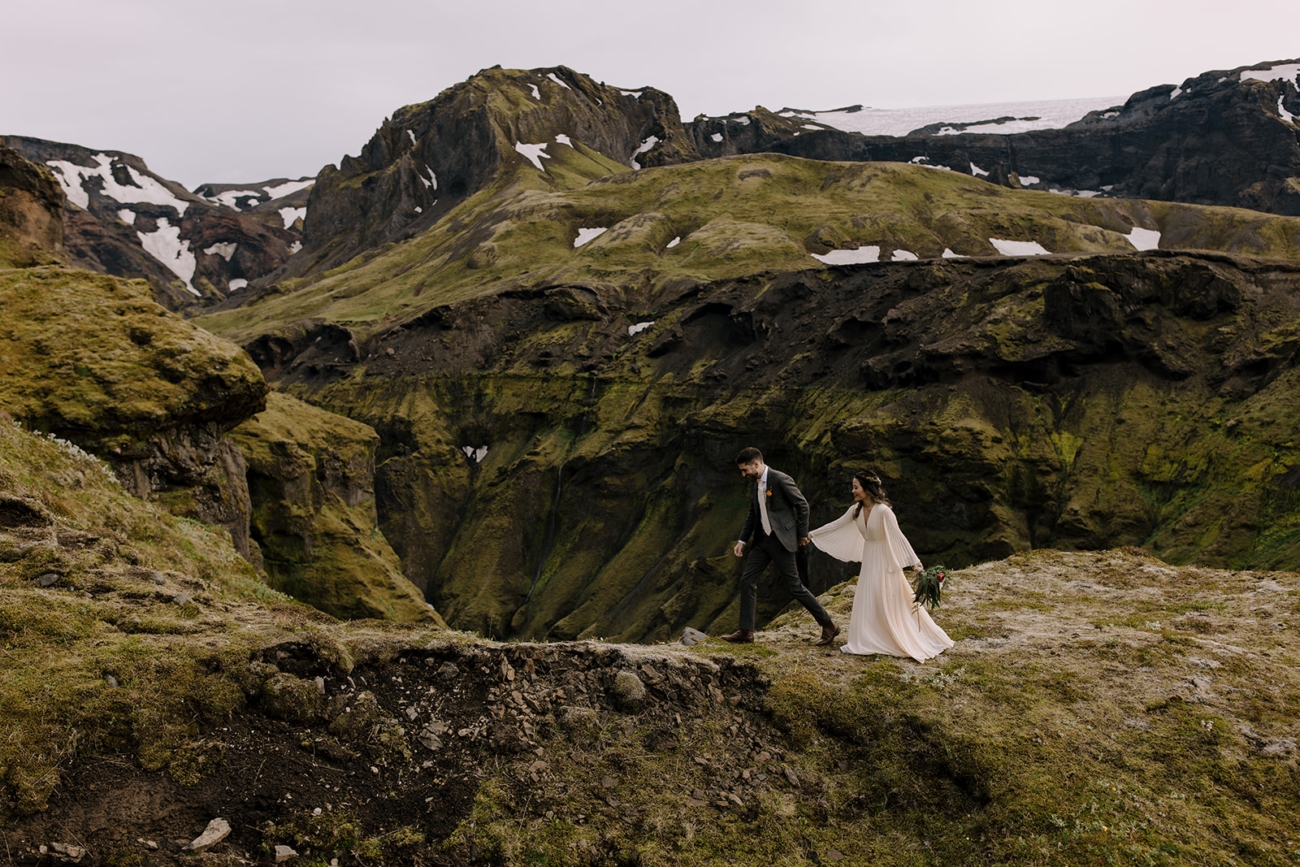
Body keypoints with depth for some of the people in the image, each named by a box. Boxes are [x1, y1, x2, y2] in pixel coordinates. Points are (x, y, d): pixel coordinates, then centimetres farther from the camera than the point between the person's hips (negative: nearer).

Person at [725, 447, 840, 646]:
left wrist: (802, 534, -8)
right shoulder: (757, 484, 11)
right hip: (762, 540, 8)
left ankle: (828, 625, 10)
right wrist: (742, 540, 13)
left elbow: (802, 505, -12)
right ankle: (745, 632, 8)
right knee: (747, 579, 2)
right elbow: (753, 515, 18)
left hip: (780, 540, -8)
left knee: (794, 585, -4)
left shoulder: (781, 480, -15)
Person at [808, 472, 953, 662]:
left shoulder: (883, 511, -23)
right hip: (869, 560, 7)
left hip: (885, 561, -7)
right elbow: (836, 525, 8)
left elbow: (899, 536, -23)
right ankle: (862, 641, 21)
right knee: (866, 601, 11)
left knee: (894, 603, 0)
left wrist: (914, 561, -26)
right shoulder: (856, 510, -2)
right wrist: (812, 534, 11)